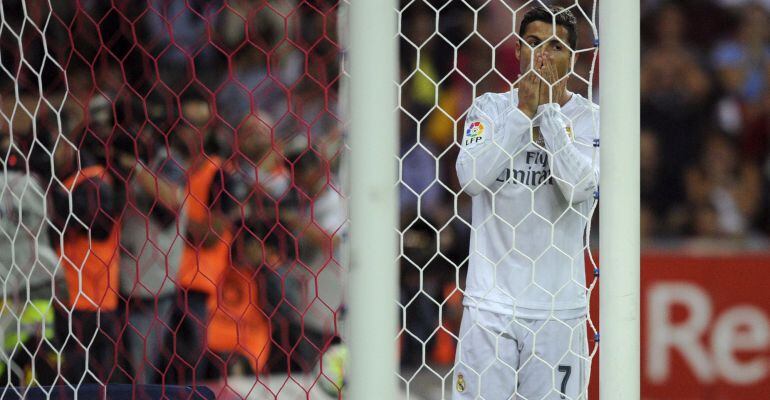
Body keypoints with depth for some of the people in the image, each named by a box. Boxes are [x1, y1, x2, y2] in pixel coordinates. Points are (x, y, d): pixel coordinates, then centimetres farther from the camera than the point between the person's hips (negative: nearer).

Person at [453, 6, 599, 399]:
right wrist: (524, 111, -9)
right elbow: (470, 178, -9)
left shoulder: (590, 118, 3)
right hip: (489, 300, 1)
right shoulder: (489, 107, 7)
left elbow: (578, 188, -15)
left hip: (557, 305, -1)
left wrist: (549, 110, -11)